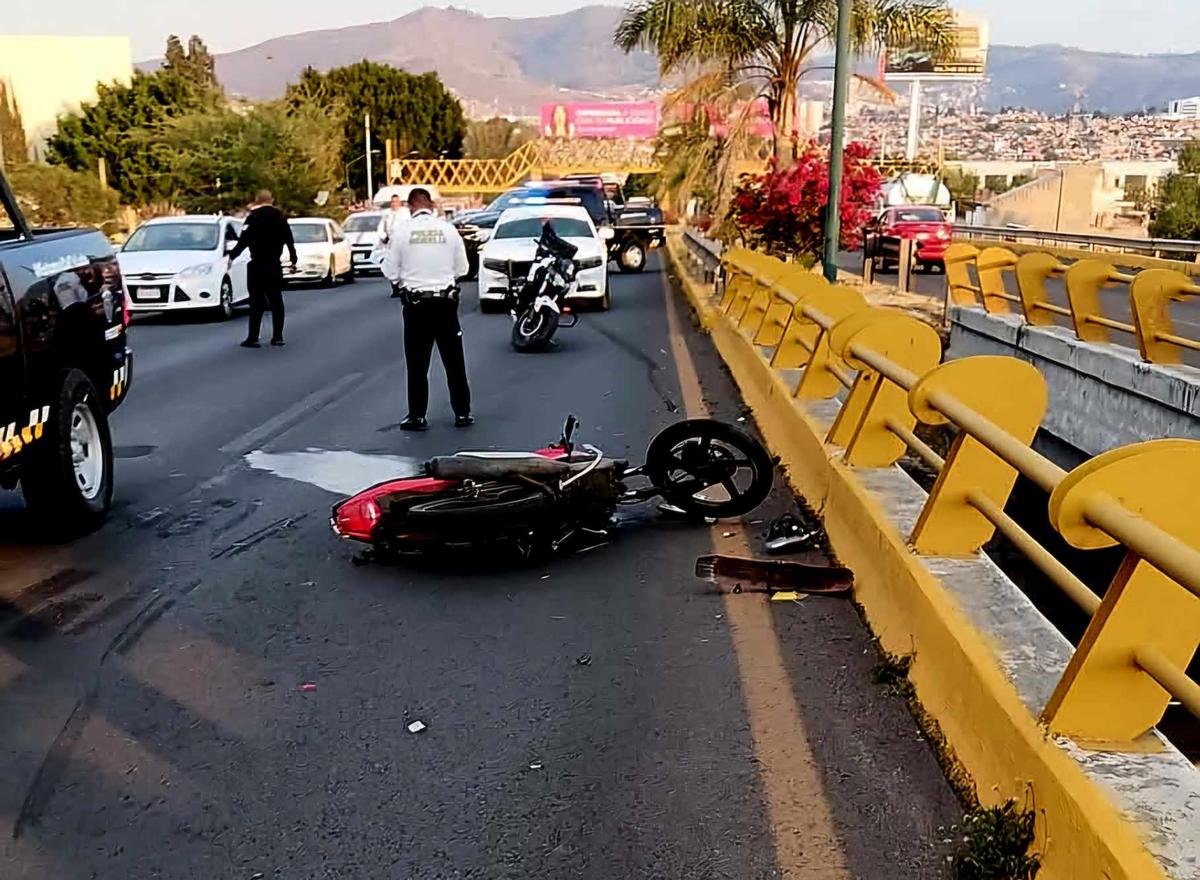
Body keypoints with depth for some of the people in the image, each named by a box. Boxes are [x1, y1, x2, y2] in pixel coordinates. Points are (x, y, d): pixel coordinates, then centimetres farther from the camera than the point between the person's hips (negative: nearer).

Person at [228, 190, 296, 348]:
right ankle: (277, 336, 11)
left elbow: (244, 240, -15)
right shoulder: (280, 218, 7)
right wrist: (293, 260, 21)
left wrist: (232, 256, -7)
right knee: (276, 301, 10)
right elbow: (289, 241, 11)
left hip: (257, 265, -4)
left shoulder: (254, 218, -8)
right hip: (275, 265, 4)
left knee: (257, 302, -4)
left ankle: (253, 338, -7)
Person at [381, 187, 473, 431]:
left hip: (416, 303, -1)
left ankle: (417, 416, 10)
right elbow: (461, 268, 3)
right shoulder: (448, 229, -3)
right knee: (454, 361, 9)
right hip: (446, 301, 1)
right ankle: (462, 413, 14)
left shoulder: (402, 230, -6)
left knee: (417, 363, 7)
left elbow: (390, 270, -3)